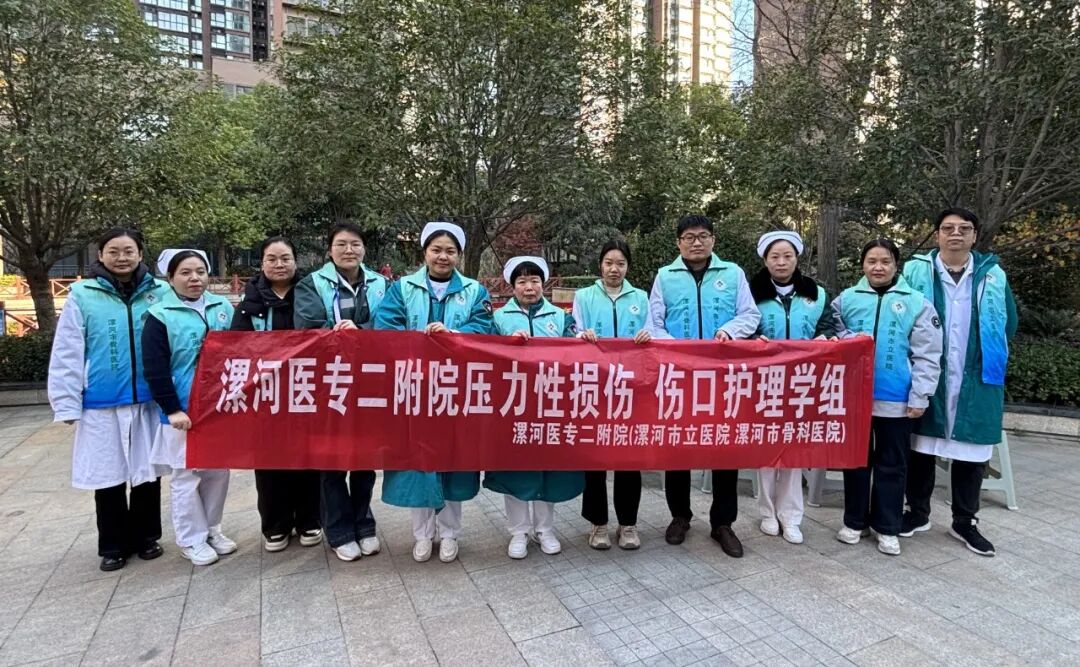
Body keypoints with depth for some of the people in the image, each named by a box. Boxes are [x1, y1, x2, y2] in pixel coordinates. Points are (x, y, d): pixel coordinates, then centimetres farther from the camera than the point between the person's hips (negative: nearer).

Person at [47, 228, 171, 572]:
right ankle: (113, 545, 27)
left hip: (149, 401, 1)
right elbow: (67, 354, -2)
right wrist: (66, 402, -5)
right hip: (102, 405, -1)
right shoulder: (83, 295, -2)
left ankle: (146, 536, 30)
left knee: (148, 472, 12)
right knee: (108, 477, 10)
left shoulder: (160, 292, 1)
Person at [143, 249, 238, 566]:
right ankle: (191, 539, 21)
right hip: (184, 411, -4)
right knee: (187, 474, 6)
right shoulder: (160, 315, -7)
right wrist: (172, 409, -15)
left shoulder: (224, 308, 5)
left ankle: (212, 529, 30)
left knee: (219, 471, 13)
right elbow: (154, 370, -10)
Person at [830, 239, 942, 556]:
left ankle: (887, 527, 23)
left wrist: (920, 396, -8)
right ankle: (854, 521, 26)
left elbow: (927, 356, -3)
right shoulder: (846, 299, 3)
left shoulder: (917, 303, -1)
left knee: (892, 464, 10)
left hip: (896, 399, -1)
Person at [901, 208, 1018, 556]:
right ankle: (918, 513, 26)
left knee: (971, 453, 11)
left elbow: (1009, 323, 12)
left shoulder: (994, 275, 3)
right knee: (922, 448, 10)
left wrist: (990, 357, 9)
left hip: (977, 380, 2)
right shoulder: (916, 271, -4)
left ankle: (965, 522, 27)